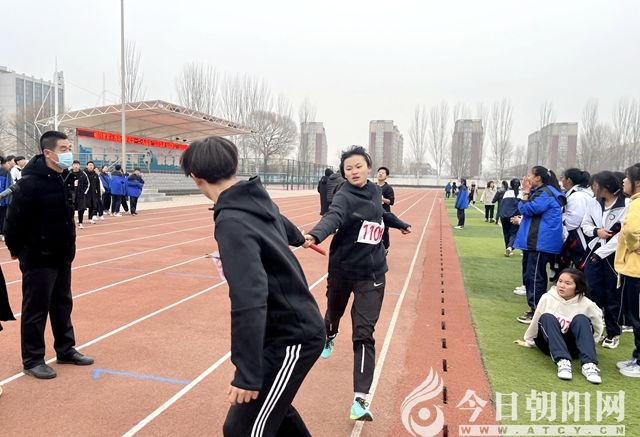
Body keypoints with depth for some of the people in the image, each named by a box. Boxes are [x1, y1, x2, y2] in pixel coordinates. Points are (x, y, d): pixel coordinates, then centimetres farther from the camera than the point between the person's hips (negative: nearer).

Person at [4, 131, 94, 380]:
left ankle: (65, 350, 31)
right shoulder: (31, 182, -21)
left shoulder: (65, 178, 5)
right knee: (36, 310, 5)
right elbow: (14, 220, -17)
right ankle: (32, 360, 19)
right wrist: (16, 250, -5)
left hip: (62, 256, 8)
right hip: (38, 259, -8)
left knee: (63, 305, 17)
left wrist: (68, 247, 15)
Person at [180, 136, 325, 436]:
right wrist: (299, 238, 49)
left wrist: (247, 375, -27)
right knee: (270, 404, 27)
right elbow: (285, 227, 25)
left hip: (292, 337, -9)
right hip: (296, 327, 9)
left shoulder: (231, 222, -25)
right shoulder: (259, 199, 2)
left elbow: (249, 301, -32)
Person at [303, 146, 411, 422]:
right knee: (334, 314, 24)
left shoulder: (374, 191, 0)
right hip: (342, 270, -2)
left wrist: (400, 224, 42)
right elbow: (332, 217, -39)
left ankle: (360, 399, -7)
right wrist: (314, 236, -61)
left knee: (364, 334, -7)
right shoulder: (344, 197, -17)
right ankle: (329, 338, 61)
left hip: (372, 273, 2)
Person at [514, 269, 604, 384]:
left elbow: (599, 326, 6)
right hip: (550, 344, 0)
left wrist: (587, 344, 5)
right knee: (547, 317, -29)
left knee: (581, 319, -27)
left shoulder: (586, 304, -11)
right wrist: (528, 341, 11)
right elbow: (536, 320, 0)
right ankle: (562, 361, -43)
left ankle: (589, 364, -39)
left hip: (573, 347, 0)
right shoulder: (548, 298, -12)